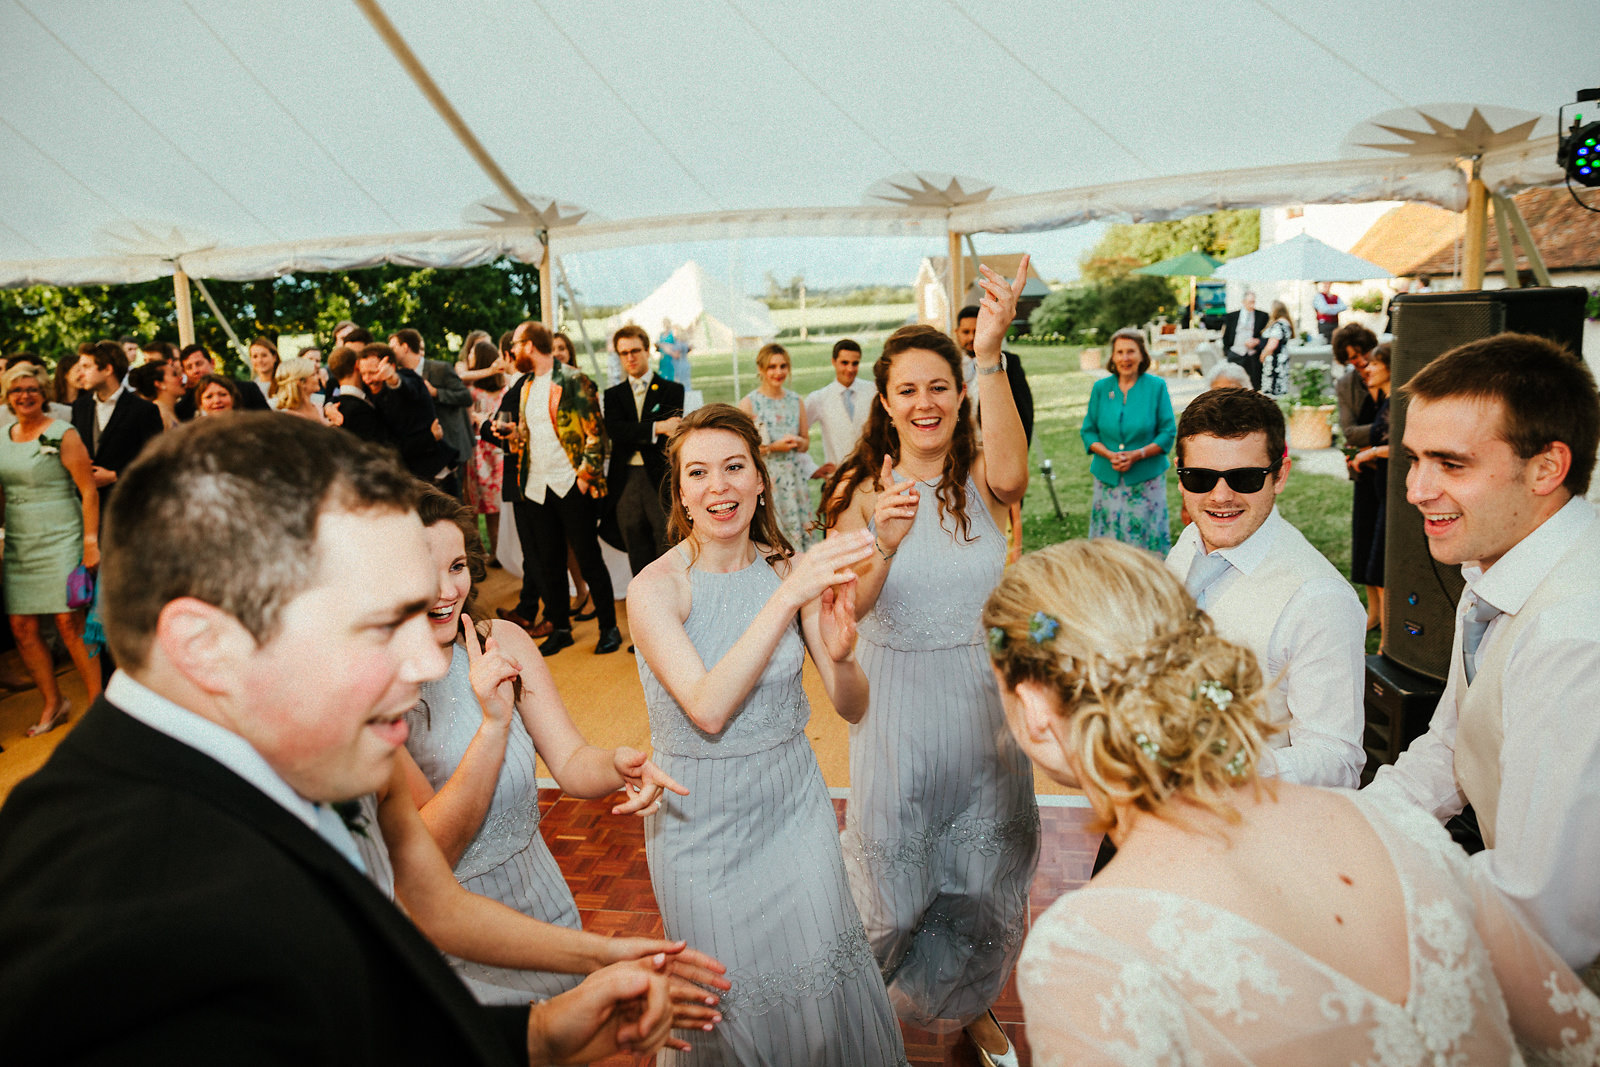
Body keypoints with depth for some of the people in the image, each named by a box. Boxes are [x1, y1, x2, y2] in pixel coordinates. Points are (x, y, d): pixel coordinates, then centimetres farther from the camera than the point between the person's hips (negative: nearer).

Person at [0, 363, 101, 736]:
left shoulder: (62, 434, -5)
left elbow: (88, 491, -9)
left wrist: (90, 541, -14)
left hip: (60, 540, -6)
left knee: (70, 624, -8)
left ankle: (98, 702, 3)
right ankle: (53, 703, 19)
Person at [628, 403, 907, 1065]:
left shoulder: (788, 570, -7)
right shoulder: (655, 588, -17)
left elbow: (854, 708, -6)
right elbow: (708, 710, -29)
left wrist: (840, 654, -29)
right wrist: (787, 596, -34)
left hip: (794, 805, 3)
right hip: (704, 820, -3)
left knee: (823, 985, 13)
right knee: (730, 997, 12)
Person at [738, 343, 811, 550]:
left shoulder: (795, 400, 10)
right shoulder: (748, 403, -4)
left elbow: (806, 442, 17)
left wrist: (797, 442, -5)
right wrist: (773, 448, -15)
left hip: (793, 477, 4)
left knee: (799, 536, 2)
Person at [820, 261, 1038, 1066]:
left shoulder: (981, 475, -7)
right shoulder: (861, 487, -8)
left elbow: (1009, 476, -33)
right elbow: (846, 607, -21)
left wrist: (991, 356, -45)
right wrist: (883, 543, -41)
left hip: (986, 704, 1)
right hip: (897, 708, -1)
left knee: (986, 886, 18)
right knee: (899, 892, 16)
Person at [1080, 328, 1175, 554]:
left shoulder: (1156, 386, 0)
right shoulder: (1101, 388, 5)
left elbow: (1168, 432, -1)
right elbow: (1088, 431, 7)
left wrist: (1137, 455, -15)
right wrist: (1110, 455, -12)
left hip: (1146, 478, -2)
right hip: (1108, 478, 2)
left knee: (1146, 536, -1)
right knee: (1109, 535, 4)